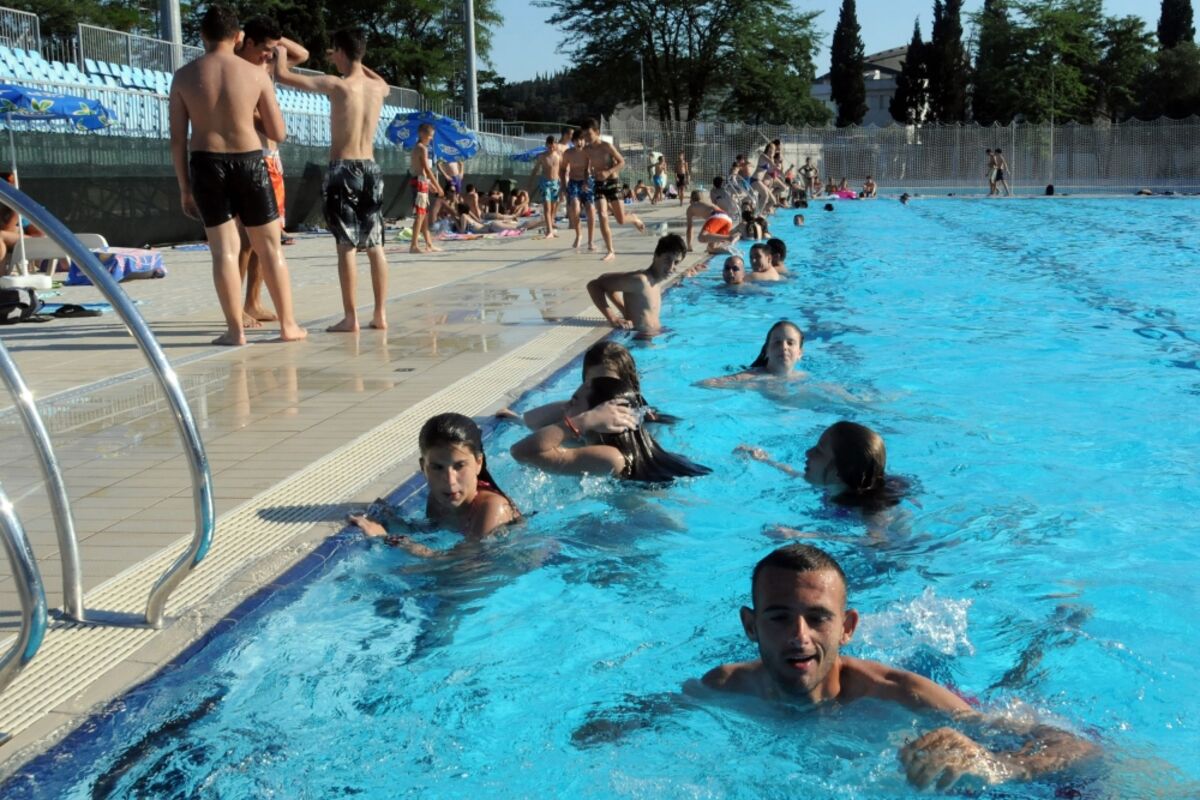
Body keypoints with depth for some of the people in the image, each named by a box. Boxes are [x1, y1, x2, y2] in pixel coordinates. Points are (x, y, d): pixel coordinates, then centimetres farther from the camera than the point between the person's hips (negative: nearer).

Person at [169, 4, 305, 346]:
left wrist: (184, 187, 5)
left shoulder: (184, 76, 0)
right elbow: (278, 133, 1)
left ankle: (235, 330, 2)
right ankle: (287, 324, 13)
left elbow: (177, 139, -1)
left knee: (224, 249, 4)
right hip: (249, 162, 0)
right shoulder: (256, 74, -2)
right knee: (270, 245, 9)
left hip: (206, 164, 0)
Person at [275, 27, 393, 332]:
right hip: (371, 169, 5)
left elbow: (283, 76, -7)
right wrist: (356, 64, 35)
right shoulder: (377, 88, 7)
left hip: (343, 169, -5)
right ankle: (380, 314, 9)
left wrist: (280, 52, 13)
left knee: (346, 246, -4)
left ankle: (350, 318, -5)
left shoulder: (336, 85, -10)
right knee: (375, 246, 8)